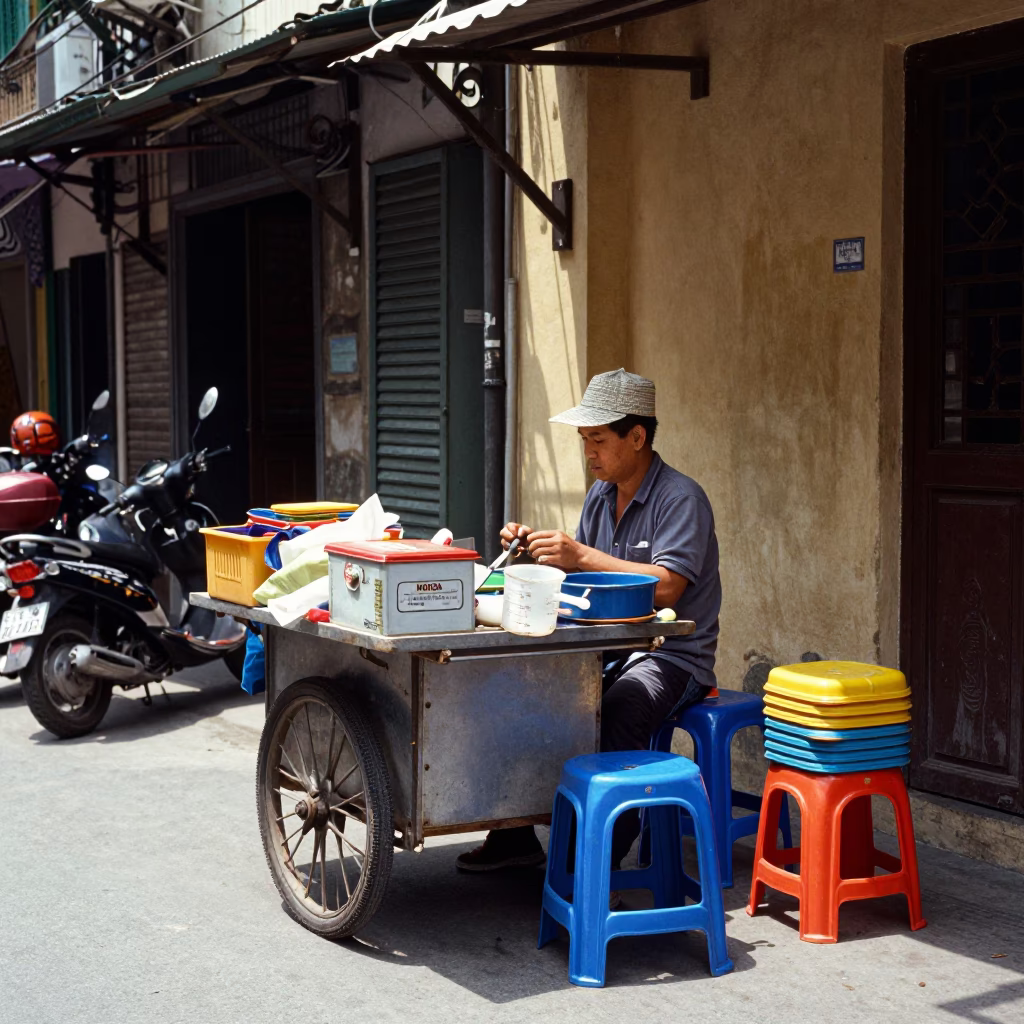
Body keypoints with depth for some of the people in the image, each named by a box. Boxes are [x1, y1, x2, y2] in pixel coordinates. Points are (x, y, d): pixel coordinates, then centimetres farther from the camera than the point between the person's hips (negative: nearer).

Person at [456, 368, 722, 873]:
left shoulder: (681, 499, -13)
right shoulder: (601, 495, 13)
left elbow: (665, 588, -26)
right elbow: (581, 569, 16)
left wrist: (582, 556, -28)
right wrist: (538, 548, -3)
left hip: (672, 656, -8)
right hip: (607, 647, 8)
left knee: (616, 714, -37)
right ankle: (515, 835, -1)